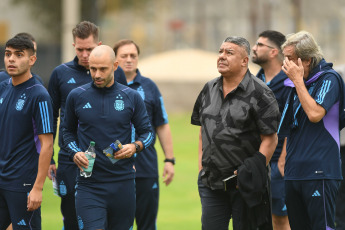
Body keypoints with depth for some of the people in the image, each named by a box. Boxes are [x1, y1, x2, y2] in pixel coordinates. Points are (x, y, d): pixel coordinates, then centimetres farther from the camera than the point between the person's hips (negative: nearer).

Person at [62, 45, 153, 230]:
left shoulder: (131, 97, 4)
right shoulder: (76, 96, 4)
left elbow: (147, 133, 10)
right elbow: (68, 131, 17)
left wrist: (135, 146, -12)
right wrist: (75, 153, -2)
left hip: (122, 183, 1)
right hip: (88, 185, -1)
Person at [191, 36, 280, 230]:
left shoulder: (260, 93, -8)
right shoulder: (209, 90, 12)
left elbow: (270, 139, -10)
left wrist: (253, 174, -16)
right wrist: (201, 166, 11)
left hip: (243, 184, -5)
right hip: (211, 183, 6)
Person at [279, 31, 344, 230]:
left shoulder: (329, 79, -6)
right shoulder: (296, 84, 16)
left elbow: (315, 113, -21)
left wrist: (298, 80, -14)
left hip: (319, 171, -8)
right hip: (294, 172, 8)